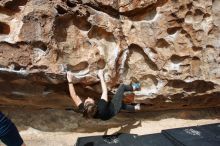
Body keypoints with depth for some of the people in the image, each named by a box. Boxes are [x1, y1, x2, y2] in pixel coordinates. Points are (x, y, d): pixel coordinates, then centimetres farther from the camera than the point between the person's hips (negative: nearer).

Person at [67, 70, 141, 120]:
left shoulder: (83, 110, -36)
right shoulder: (101, 107, -45)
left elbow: (74, 95, -29)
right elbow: (105, 91, -32)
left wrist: (70, 81, -26)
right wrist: (101, 76, -24)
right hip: (113, 107, -5)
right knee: (122, 86, 3)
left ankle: (135, 108, 51)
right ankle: (133, 87, 35)